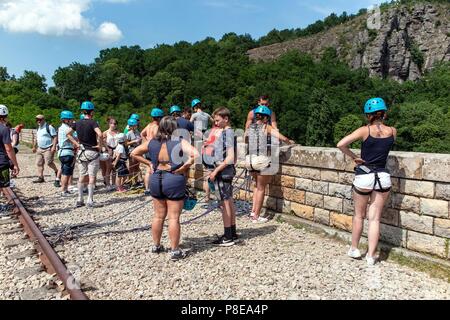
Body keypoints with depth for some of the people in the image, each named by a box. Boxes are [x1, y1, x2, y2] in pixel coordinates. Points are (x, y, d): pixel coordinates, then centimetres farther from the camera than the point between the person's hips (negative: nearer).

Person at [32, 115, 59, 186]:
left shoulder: (49, 127, -10)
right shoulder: (38, 128, 15)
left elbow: (55, 137, -15)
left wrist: (54, 146, -22)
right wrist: (34, 146, 26)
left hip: (48, 149, -9)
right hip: (40, 148, 9)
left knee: (49, 163, -14)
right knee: (39, 163, 8)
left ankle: (56, 172, 10)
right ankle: (40, 178, 16)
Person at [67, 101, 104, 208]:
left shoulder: (77, 123, 6)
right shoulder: (92, 122, -12)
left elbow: (68, 133, 14)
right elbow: (100, 134, -28)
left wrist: (76, 143, 13)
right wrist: (100, 145, -16)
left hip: (81, 152, 5)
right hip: (92, 152, -5)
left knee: (82, 176, 12)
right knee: (91, 177, 0)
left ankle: (79, 200, 15)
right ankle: (90, 201, 1)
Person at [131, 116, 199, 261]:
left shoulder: (152, 142, 5)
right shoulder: (180, 142, -10)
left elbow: (134, 153, 11)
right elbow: (195, 155, -24)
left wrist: (150, 163, 8)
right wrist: (183, 167, -14)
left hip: (156, 180, 5)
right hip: (174, 180, -5)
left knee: (158, 216, 18)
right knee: (174, 217, 3)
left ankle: (156, 246, 31)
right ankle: (175, 251, 10)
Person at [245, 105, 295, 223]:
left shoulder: (249, 128, 8)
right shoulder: (267, 127, -5)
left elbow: (246, 140, 23)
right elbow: (282, 138, -12)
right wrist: (290, 142, 8)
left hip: (250, 159, 5)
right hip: (262, 160, -5)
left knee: (258, 186, 24)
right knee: (261, 188, 8)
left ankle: (253, 212, 20)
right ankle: (256, 216, 14)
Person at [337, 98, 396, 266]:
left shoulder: (365, 130, -9)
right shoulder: (392, 131, 2)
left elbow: (341, 144, -20)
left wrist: (354, 157, -7)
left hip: (364, 177, -2)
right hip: (383, 177, 3)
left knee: (359, 216, 16)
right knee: (375, 219, 9)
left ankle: (354, 249, 28)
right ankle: (371, 256, 12)